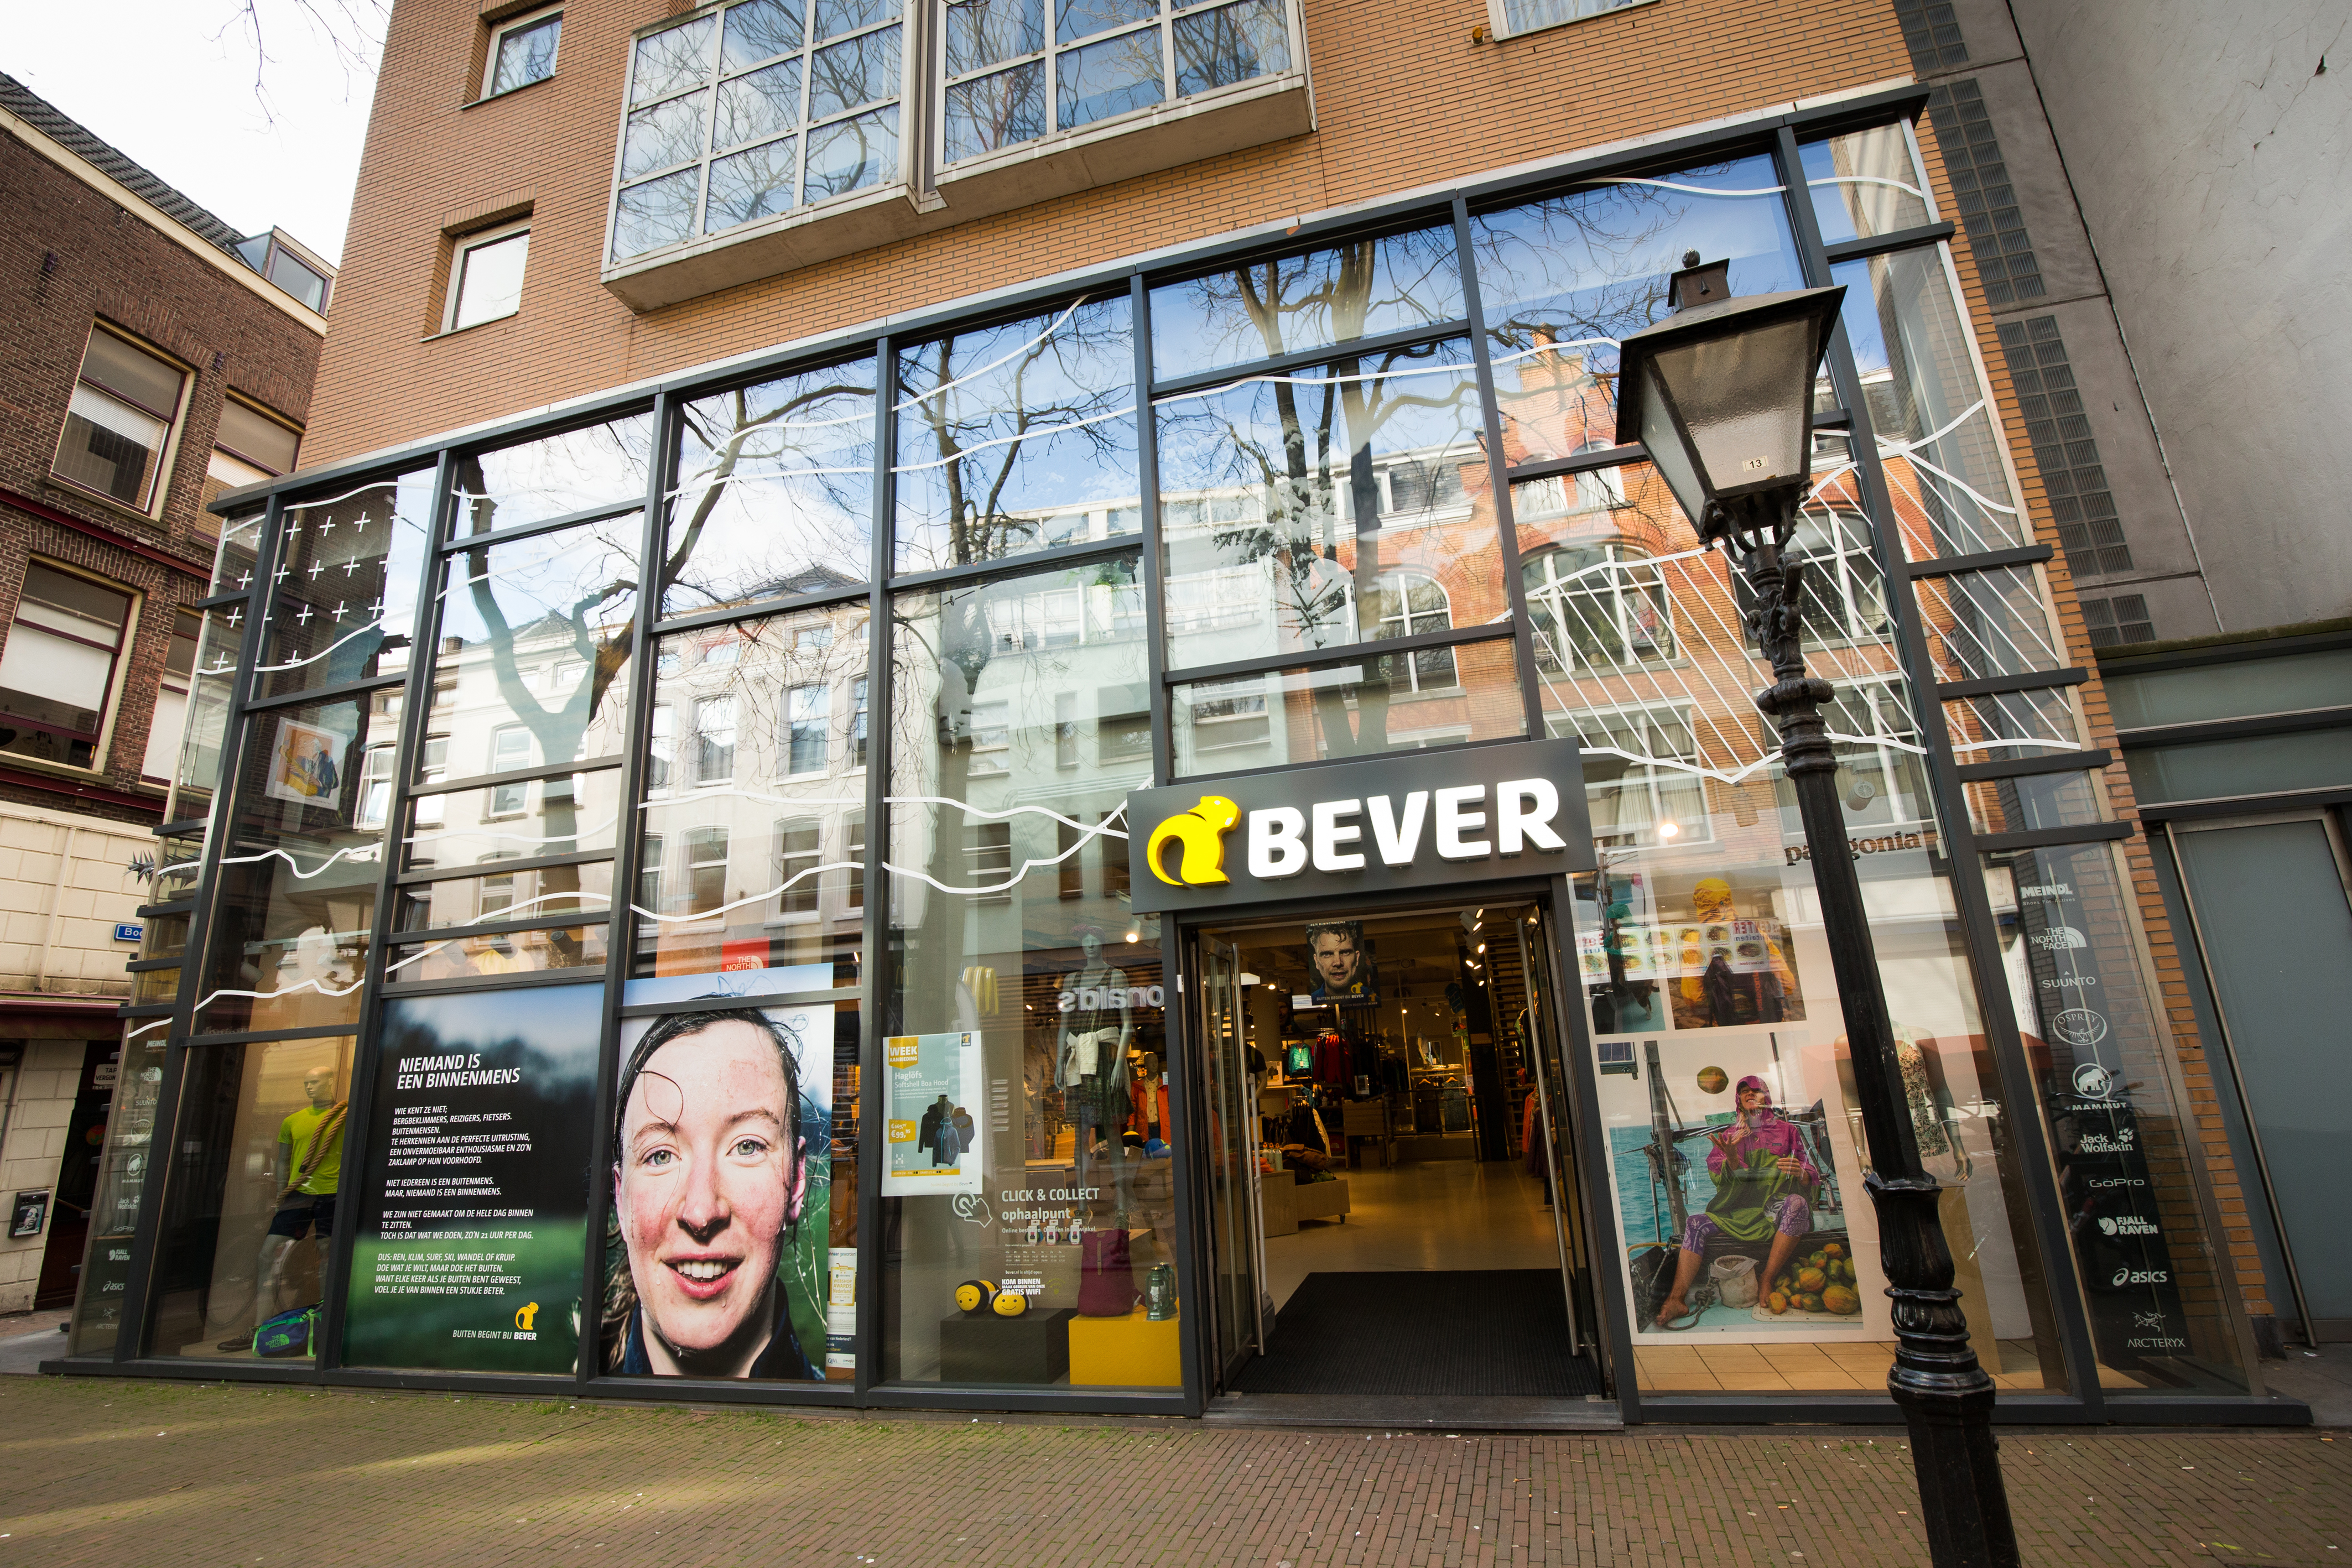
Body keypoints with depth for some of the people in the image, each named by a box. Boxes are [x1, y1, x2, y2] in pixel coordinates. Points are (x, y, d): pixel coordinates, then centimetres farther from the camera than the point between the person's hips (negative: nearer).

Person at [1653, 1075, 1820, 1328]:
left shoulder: (1786, 1130, 15)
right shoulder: (1730, 1135, 18)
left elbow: (1812, 1178, 8)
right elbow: (1719, 1177, 4)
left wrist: (1800, 1172, -18)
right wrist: (1732, 1157, -19)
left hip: (1778, 1208, -2)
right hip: (1740, 1210, 2)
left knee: (1797, 1203, -36)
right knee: (1697, 1224, -21)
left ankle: (1767, 1284, -33)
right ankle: (1677, 1299, -31)